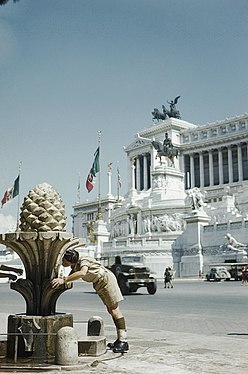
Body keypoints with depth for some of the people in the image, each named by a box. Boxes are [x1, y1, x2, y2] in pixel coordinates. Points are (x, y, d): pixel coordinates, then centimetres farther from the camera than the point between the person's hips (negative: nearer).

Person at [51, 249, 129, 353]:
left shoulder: (83, 261, -31)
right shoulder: (75, 266, -3)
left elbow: (82, 273, -50)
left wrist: (64, 280, -51)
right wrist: (61, 280, -21)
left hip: (107, 279, -9)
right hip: (99, 284, 9)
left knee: (114, 310, -10)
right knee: (110, 310, 11)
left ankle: (123, 342, -9)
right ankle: (119, 340, 17)